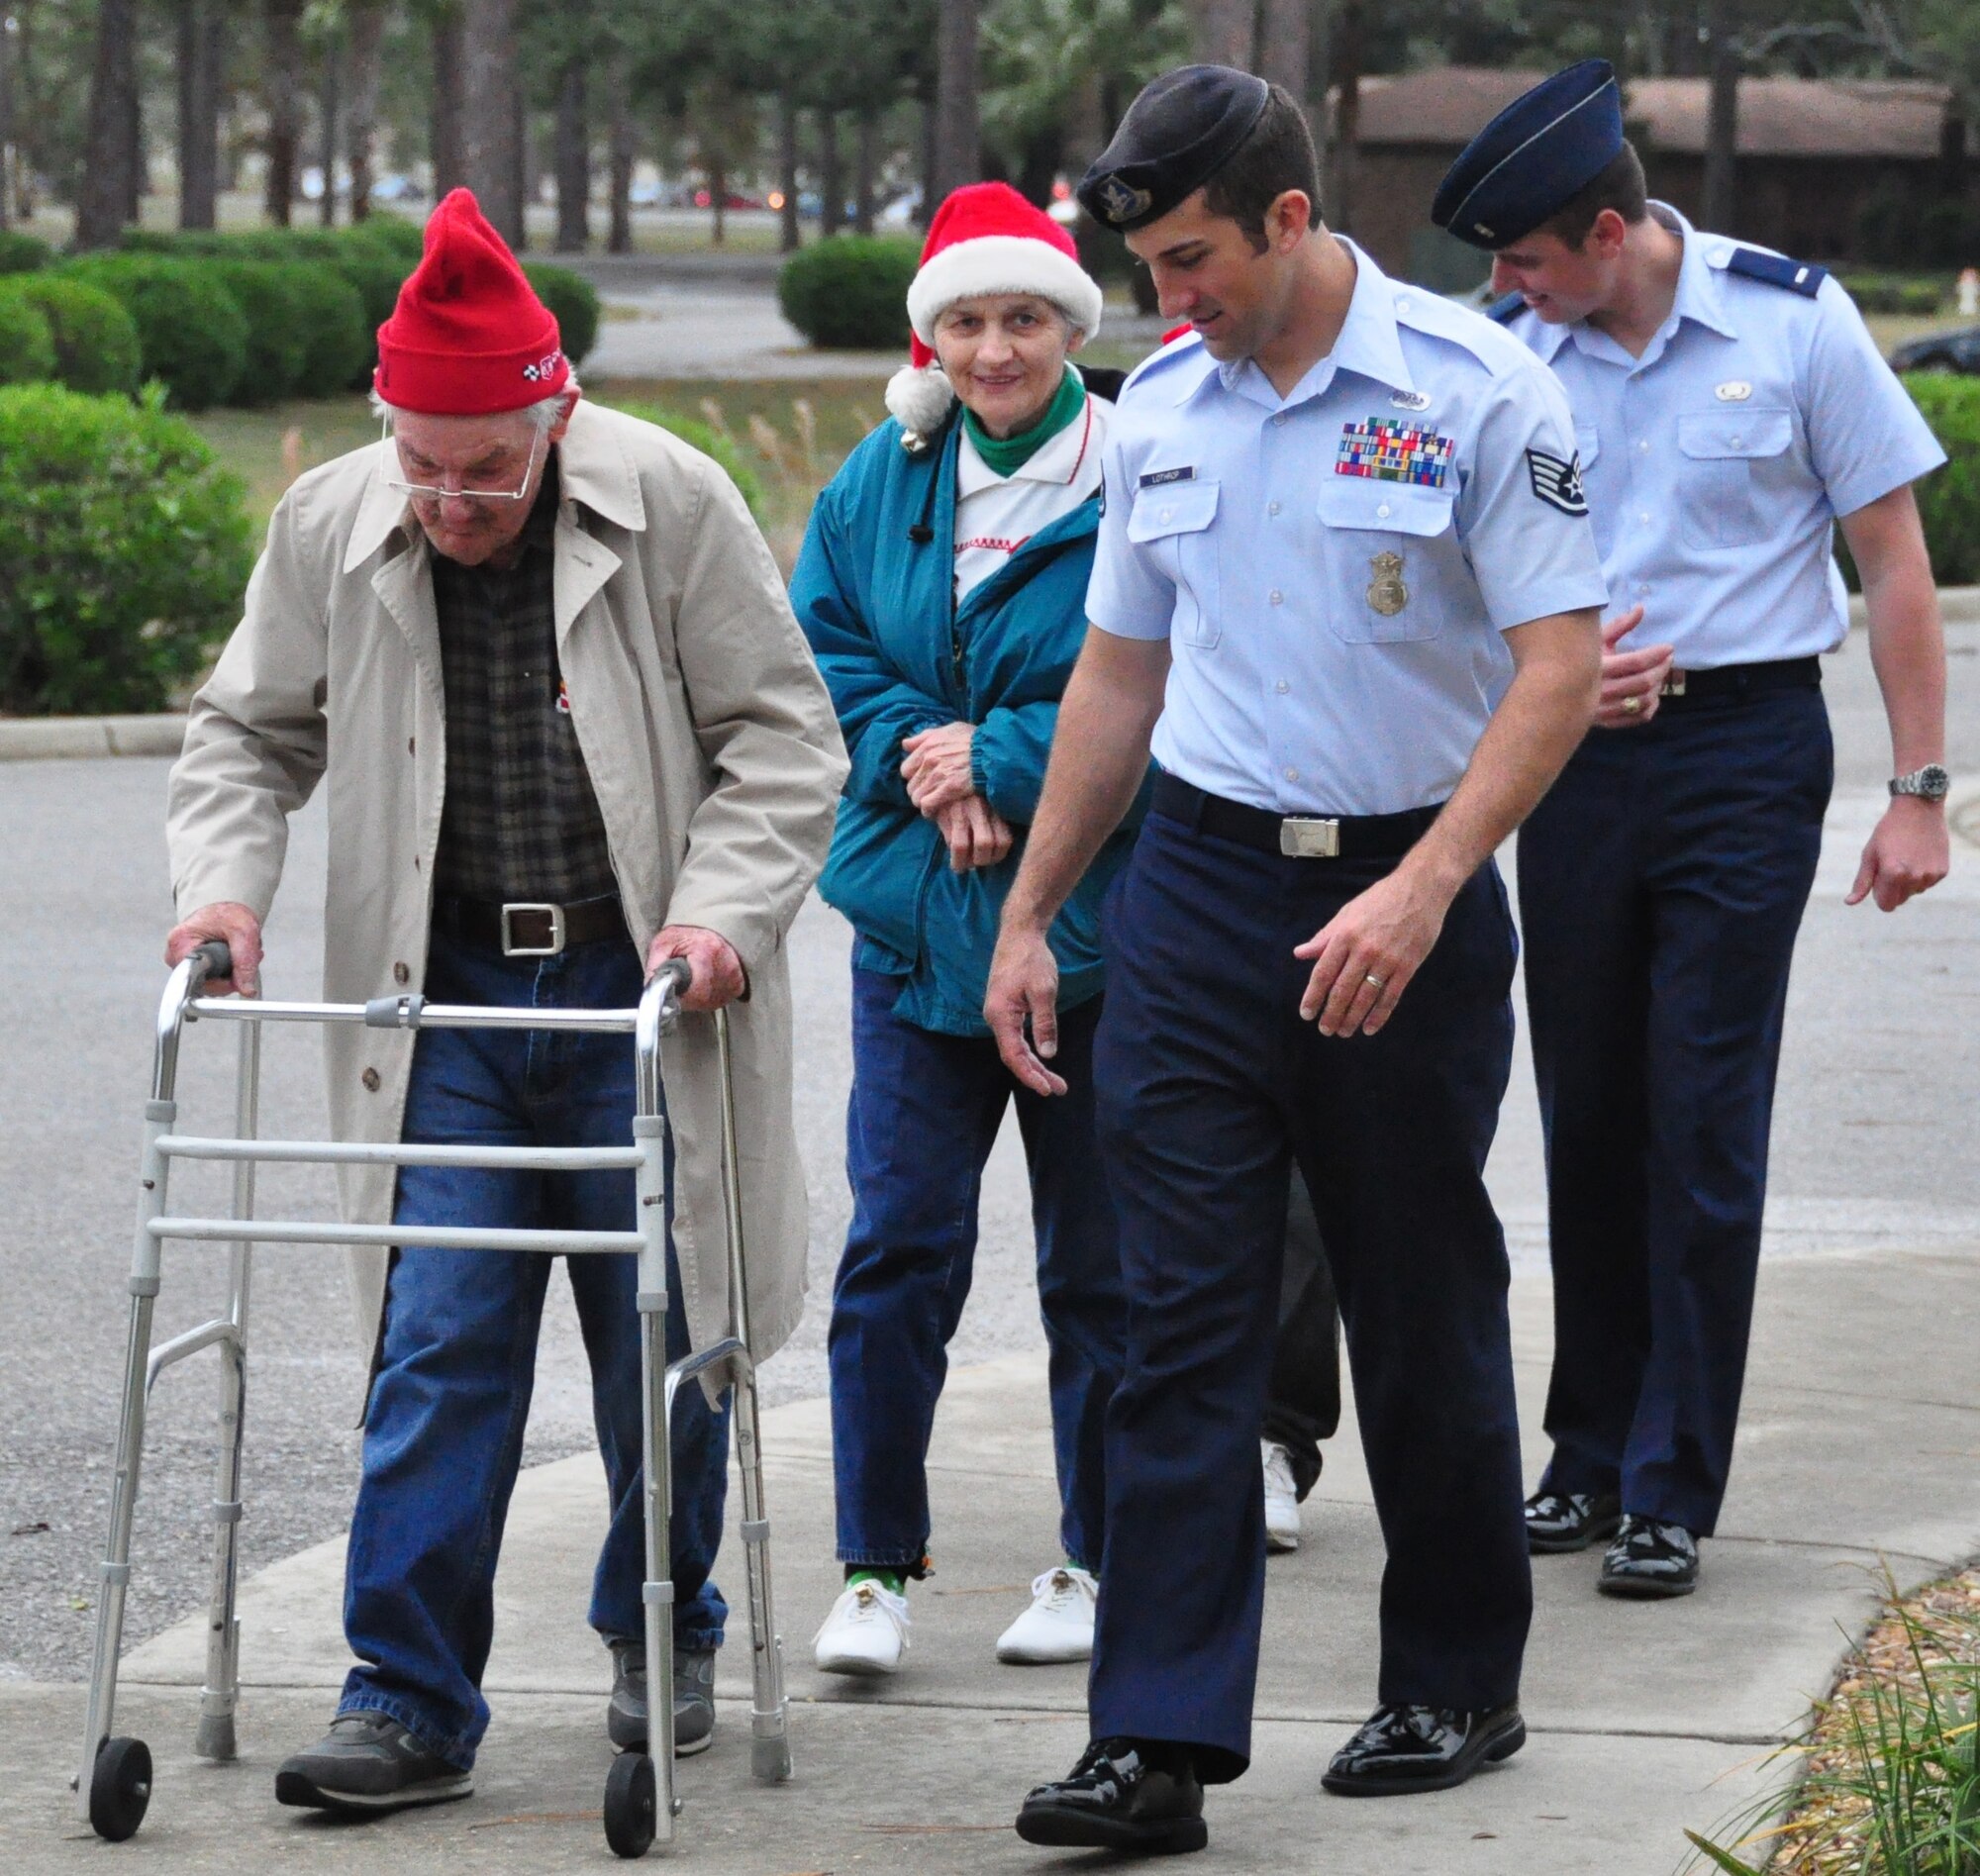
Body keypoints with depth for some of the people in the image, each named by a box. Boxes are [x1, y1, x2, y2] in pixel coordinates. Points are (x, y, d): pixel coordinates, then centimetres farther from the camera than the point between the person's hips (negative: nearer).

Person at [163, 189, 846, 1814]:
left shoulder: (670, 504, -11)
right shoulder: (330, 526, -2)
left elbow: (783, 734, -4)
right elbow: (251, 733, 13)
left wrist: (724, 910, -16)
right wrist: (224, 881, -4)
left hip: (639, 990, -1)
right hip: (449, 991, 2)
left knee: (657, 1341, 9)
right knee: (438, 1342, -4)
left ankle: (665, 1641, 30)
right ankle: (411, 1699, -2)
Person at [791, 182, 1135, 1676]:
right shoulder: (881, 481, 7)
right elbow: (822, 649, 9)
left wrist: (994, 763, -15)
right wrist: (914, 756, -8)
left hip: (1094, 924, -3)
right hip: (915, 921, 3)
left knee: (1097, 1258, 7)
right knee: (897, 1244, -2)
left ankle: (1096, 1563, 20)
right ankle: (876, 1568, 4)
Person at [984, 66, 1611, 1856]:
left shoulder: (1475, 389, -10)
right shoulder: (1160, 408, 7)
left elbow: (1559, 668, -13)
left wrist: (1421, 889, -23)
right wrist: (1027, 918, 14)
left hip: (1404, 895, -4)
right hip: (1199, 887, 4)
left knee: (1423, 1313, 8)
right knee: (1182, 1320, -3)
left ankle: (1458, 1686, 25)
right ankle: (1160, 1742, -5)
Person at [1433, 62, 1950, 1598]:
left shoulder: (1794, 322, -7)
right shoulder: (1510, 352, 0)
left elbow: (1895, 562, -2)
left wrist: (1919, 791, -6)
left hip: (1746, 741, -3)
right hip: (1573, 757, 3)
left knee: (1703, 1127, -4)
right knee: (1585, 1119, 10)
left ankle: (1675, 1490, 2)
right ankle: (1593, 1455, 22)